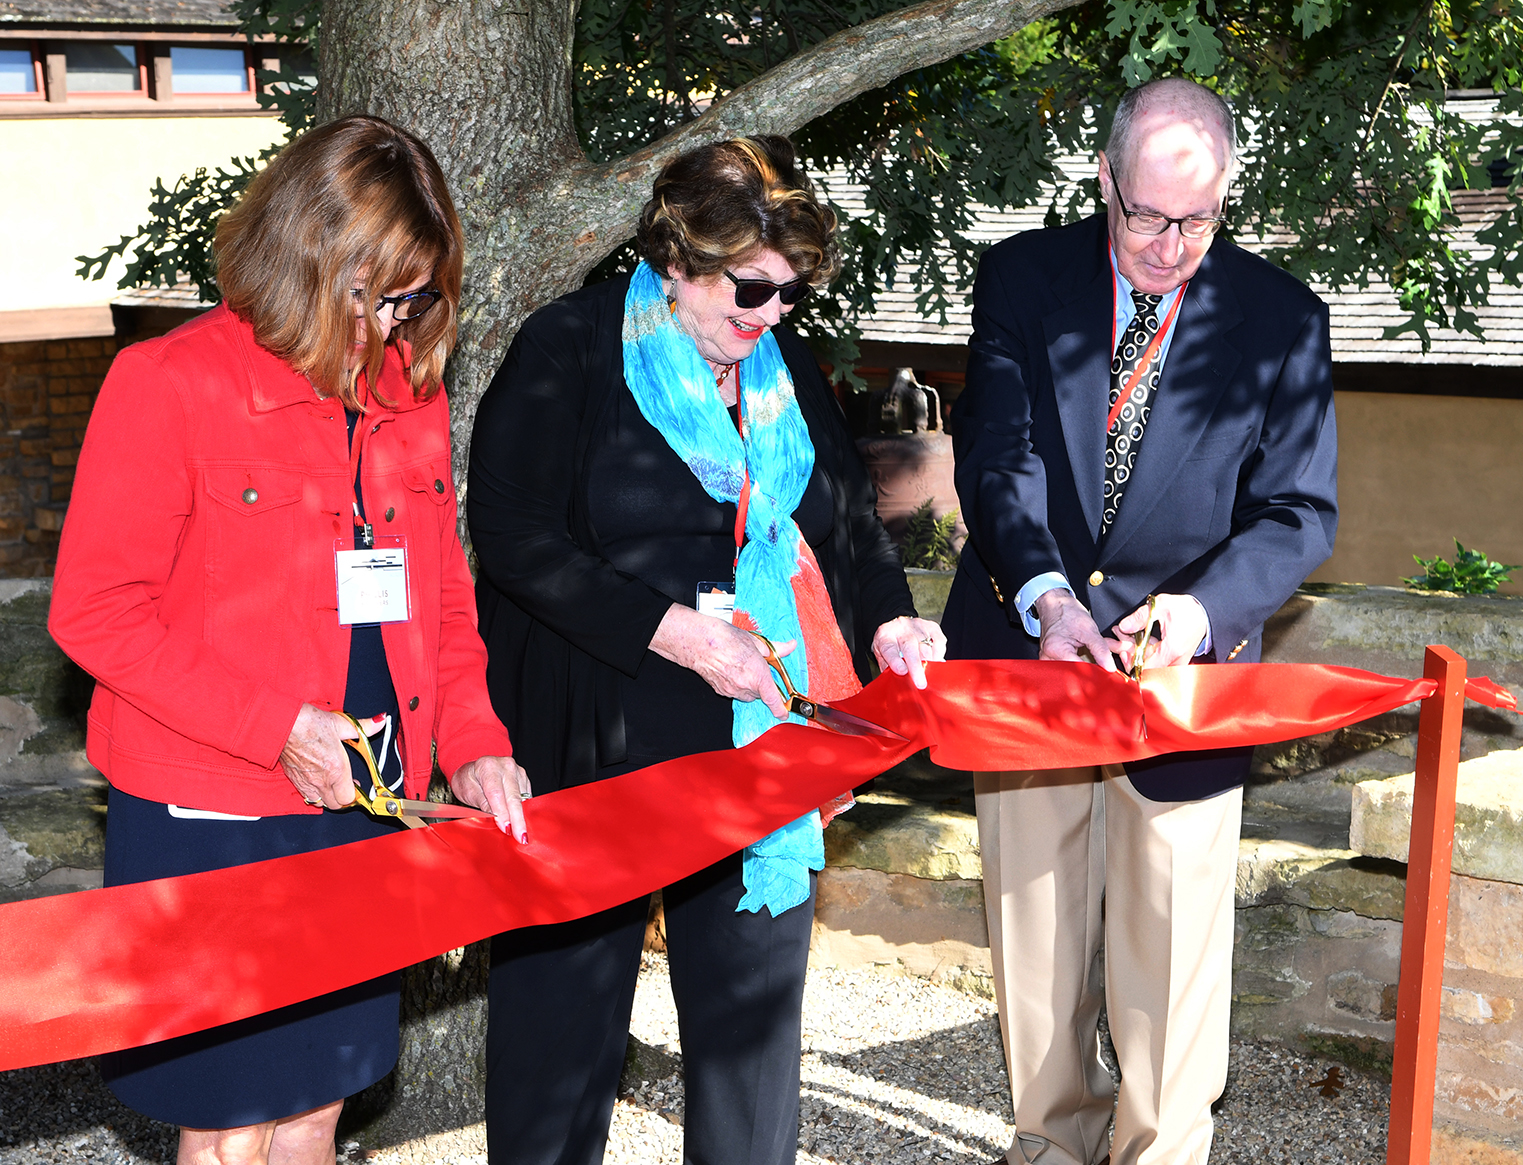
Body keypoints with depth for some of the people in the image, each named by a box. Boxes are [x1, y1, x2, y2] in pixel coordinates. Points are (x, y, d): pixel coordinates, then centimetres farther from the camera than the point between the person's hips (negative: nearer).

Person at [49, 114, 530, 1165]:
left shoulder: (410, 393, 9)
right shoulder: (170, 382, -10)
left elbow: (442, 592, 15)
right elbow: (94, 609, -12)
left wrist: (473, 742, 0)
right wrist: (275, 726, -17)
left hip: (368, 813, 5)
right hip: (211, 827, -5)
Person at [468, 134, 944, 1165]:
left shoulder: (789, 368, 12)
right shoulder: (572, 349, -5)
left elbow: (853, 518, 20)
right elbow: (510, 532, -13)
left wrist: (887, 618, 0)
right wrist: (665, 629, -20)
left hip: (765, 740, 5)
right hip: (595, 749, -5)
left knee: (755, 993, 11)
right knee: (570, 995, 5)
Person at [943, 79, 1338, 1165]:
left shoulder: (1281, 318, -3)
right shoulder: (1024, 278, -1)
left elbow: (1301, 511, -5)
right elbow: (996, 456, -9)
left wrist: (1200, 608, -23)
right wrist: (1045, 594, -26)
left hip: (1184, 660, -1)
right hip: (1026, 634, 2)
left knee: (1173, 932, 0)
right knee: (1034, 914, 12)